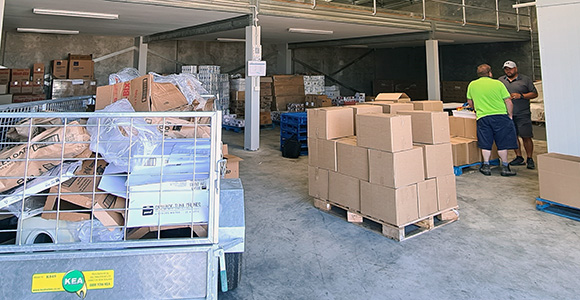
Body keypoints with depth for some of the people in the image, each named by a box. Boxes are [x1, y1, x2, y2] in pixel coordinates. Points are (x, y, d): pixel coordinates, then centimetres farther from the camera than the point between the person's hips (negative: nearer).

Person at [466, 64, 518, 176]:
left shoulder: (472, 85, 5)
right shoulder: (498, 83, -2)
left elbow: (470, 102, 17)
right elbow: (508, 101, -2)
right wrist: (510, 115, 9)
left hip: (482, 117, 2)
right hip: (500, 116, -2)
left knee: (486, 144, 9)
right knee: (502, 143, 6)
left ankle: (486, 166, 13)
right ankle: (505, 167, 11)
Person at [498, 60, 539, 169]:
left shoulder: (525, 79, 5)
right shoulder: (500, 80, 13)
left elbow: (534, 94, 3)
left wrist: (521, 96, -11)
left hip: (523, 114, -3)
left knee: (526, 137, -4)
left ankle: (529, 159, 7)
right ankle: (519, 157, 18)